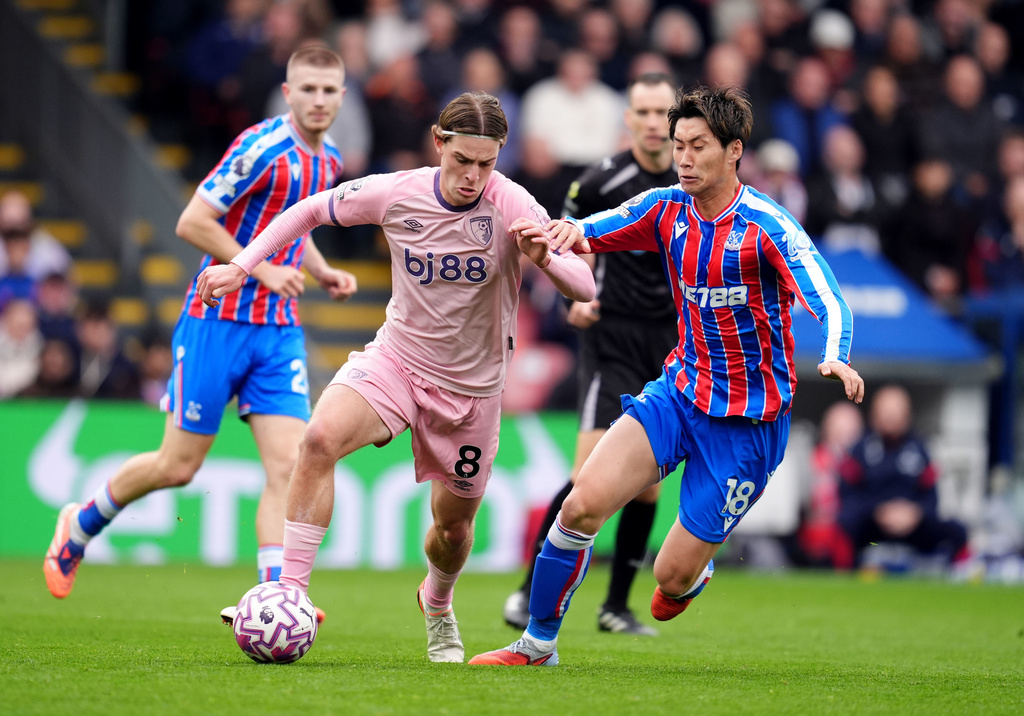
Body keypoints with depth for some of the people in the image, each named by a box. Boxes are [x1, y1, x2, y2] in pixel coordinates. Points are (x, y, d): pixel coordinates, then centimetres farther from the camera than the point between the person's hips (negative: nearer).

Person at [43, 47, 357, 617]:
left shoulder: (329, 162, 9)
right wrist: (262, 270, -19)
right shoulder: (262, 148, -16)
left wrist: (322, 272, 8)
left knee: (288, 465, -9)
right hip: (218, 322, -6)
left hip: (281, 331, 6)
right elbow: (192, 222, -17)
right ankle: (80, 526, 27)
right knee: (178, 466, 2)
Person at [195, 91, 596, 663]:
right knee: (321, 439, -28)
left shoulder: (511, 206, -19)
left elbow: (584, 288, -22)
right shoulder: (395, 194, -13)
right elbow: (311, 211, 5)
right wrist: (241, 266, -2)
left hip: (472, 386, 0)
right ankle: (290, 595, -26)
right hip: (396, 358, 0)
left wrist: (543, 258, -43)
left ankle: (438, 605, 49)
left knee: (454, 524, 12)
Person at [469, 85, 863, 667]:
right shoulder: (667, 209, -1)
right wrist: (567, 230, -26)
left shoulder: (767, 227, -19)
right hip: (679, 390, 4)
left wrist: (837, 360, -50)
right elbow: (585, 234, 0)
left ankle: (697, 570, 38)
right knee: (583, 505, -17)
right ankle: (537, 646, 0)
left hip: (747, 420, -4)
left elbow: (831, 305, -28)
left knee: (674, 576, -2)